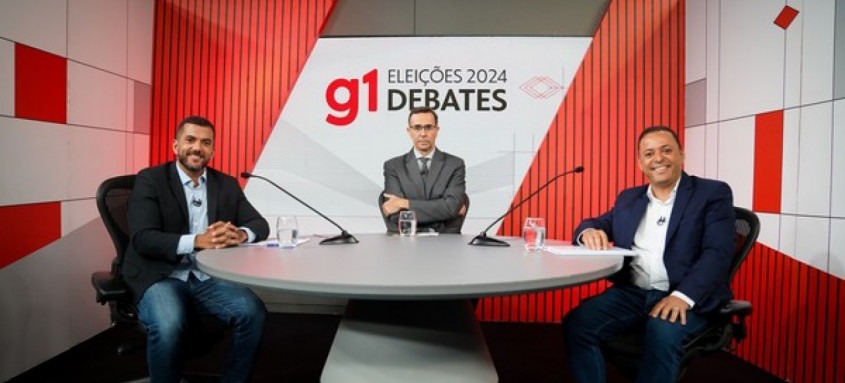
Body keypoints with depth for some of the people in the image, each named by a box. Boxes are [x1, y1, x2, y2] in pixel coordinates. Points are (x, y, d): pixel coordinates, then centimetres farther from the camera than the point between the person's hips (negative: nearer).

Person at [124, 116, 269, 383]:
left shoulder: (227, 185, 10)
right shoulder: (150, 180, -1)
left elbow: (260, 224, 6)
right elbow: (142, 238, -12)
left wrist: (240, 235, -18)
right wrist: (198, 241, -28)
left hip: (209, 278, 3)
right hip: (161, 277, -3)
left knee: (253, 313, -21)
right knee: (168, 326, -32)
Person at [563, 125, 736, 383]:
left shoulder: (713, 193, 3)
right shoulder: (628, 198, 16)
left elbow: (717, 253, -8)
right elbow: (597, 223, 17)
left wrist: (683, 296, -25)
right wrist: (589, 232, -10)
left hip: (687, 297, -3)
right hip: (632, 293, 3)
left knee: (663, 333, -34)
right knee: (576, 324, -20)